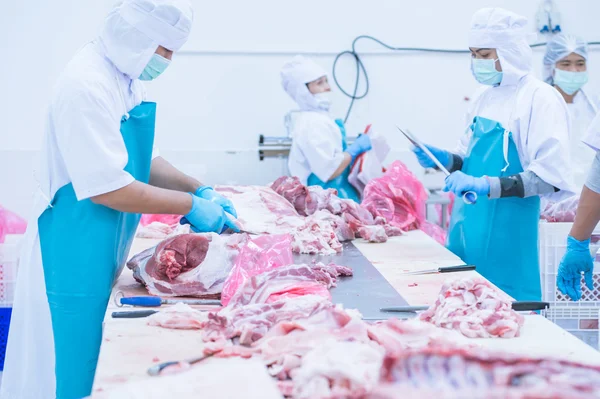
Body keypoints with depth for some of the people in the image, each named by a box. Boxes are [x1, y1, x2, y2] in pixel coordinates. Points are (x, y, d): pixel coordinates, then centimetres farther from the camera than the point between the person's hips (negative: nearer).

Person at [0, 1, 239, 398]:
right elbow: (108, 188, -25)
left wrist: (201, 191, 3)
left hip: (103, 253, 9)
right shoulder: (87, 85, -23)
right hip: (73, 256, -9)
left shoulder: (127, 79, 8)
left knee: (93, 367, 16)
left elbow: (143, 161, 16)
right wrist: (191, 206, -18)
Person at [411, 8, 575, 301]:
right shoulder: (486, 98, 12)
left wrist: (487, 185, -26)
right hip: (468, 231, 7)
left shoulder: (540, 98, -11)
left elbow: (550, 177, -17)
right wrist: (443, 159, 1)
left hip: (505, 234, -7)